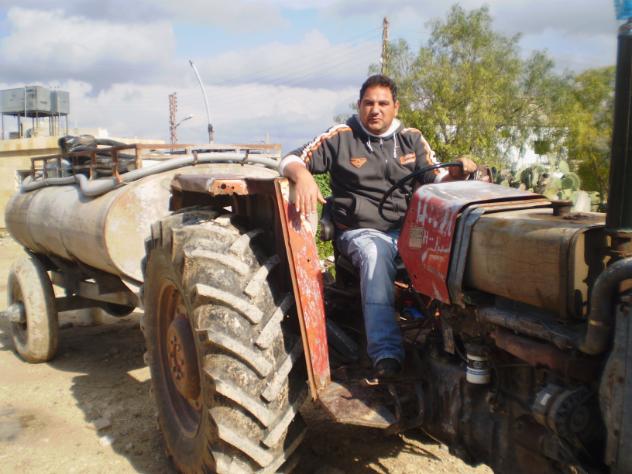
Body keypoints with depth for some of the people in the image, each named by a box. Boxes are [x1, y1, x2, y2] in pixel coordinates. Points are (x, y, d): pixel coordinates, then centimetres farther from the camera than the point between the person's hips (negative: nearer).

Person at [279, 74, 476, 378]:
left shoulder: (412, 139, 15)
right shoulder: (340, 137, 4)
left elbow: (434, 181, 15)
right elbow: (291, 160, 0)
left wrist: (456, 173, -8)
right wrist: (302, 175, -24)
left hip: (410, 229, 3)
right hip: (362, 232, -3)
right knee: (376, 255, -39)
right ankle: (386, 352, -43)